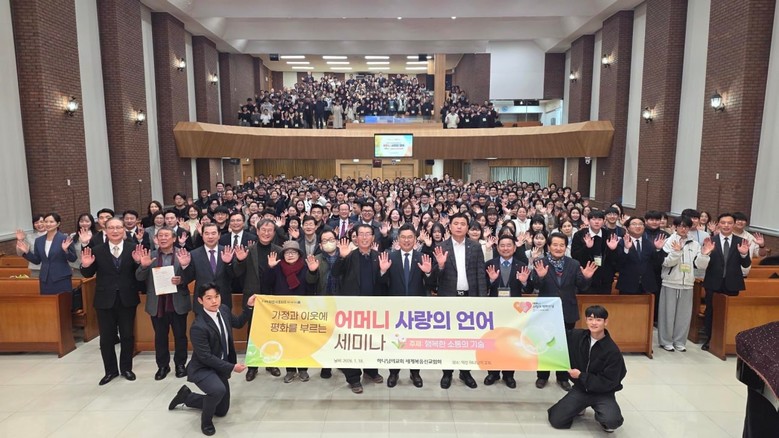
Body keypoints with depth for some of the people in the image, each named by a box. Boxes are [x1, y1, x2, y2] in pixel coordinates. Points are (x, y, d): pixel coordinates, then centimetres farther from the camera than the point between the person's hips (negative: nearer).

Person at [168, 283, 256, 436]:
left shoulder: (224, 310, -7)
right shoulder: (198, 327, -28)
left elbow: (238, 323, 13)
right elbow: (205, 357, -26)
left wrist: (249, 307, 0)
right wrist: (232, 367, -25)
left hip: (219, 367, 7)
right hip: (202, 368, -7)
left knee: (222, 411, 16)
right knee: (218, 390, -38)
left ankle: (187, 396, 35)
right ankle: (206, 421, -7)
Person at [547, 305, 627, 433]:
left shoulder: (613, 351, -19)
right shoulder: (576, 336, -8)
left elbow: (609, 383, -17)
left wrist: (581, 376, -17)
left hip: (603, 393, -3)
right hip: (580, 388, 3)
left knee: (612, 421, -33)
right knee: (556, 420, -10)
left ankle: (600, 413, 6)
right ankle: (579, 407, 21)